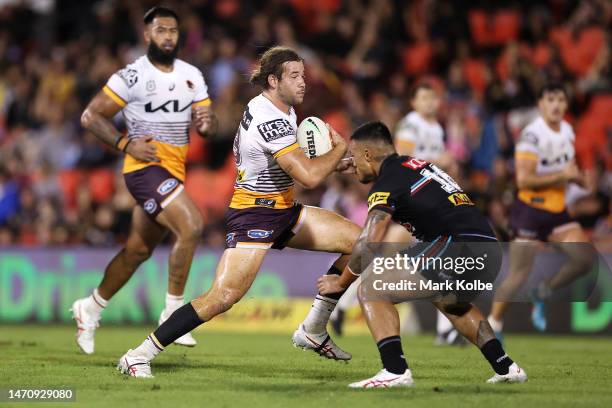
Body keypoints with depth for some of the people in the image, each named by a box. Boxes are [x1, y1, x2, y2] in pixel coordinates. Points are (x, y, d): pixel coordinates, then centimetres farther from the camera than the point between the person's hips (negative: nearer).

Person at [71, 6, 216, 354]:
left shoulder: (192, 75, 9)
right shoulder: (132, 76, -10)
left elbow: (208, 126, 12)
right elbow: (91, 116, -7)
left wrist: (207, 121, -12)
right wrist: (126, 144, -17)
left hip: (174, 171, 7)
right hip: (146, 168, -7)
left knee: (138, 251, 15)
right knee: (191, 226, -24)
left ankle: (91, 309, 33)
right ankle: (173, 313, -15)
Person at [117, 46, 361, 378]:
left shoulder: (281, 110, 8)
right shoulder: (269, 120, -23)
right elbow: (309, 177, -28)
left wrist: (334, 163, 10)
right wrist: (339, 148, -11)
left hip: (283, 211, 10)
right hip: (254, 215, -10)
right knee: (223, 296, -22)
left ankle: (313, 331, 12)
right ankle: (138, 355, -13)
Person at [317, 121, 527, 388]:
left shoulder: (388, 183, 0)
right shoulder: (418, 165, 26)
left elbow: (368, 246, -5)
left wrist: (341, 282, 8)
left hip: (460, 248, -9)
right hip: (491, 252, 9)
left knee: (371, 289, -4)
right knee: (451, 302, 39)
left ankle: (395, 371, -17)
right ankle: (505, 367, 29)